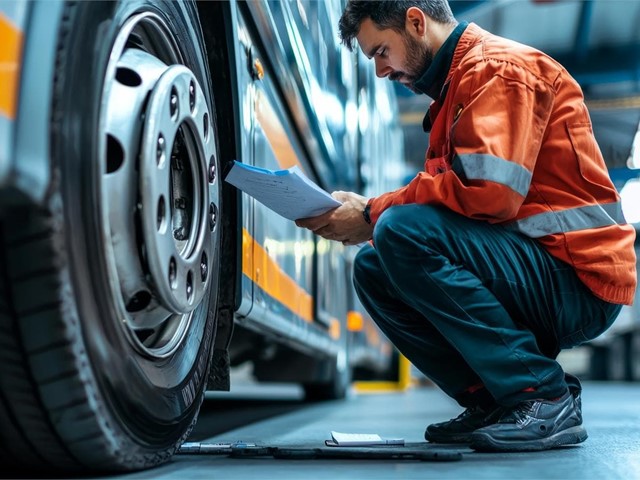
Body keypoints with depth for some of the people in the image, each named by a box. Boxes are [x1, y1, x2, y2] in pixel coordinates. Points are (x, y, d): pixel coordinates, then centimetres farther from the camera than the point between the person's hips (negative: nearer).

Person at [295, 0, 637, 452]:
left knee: (401, 233, -25)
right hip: (535, 278, 10)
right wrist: (370, 217, 0)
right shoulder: (456, 85, 21)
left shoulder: (497, 67, -9)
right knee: (372, 268, 4)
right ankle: (492, 399, 1)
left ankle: (544, 399, -17)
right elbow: (445, 195, 15)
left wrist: (374, 214, -15)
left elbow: (489, 190, -24)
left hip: (577, 282, -9)